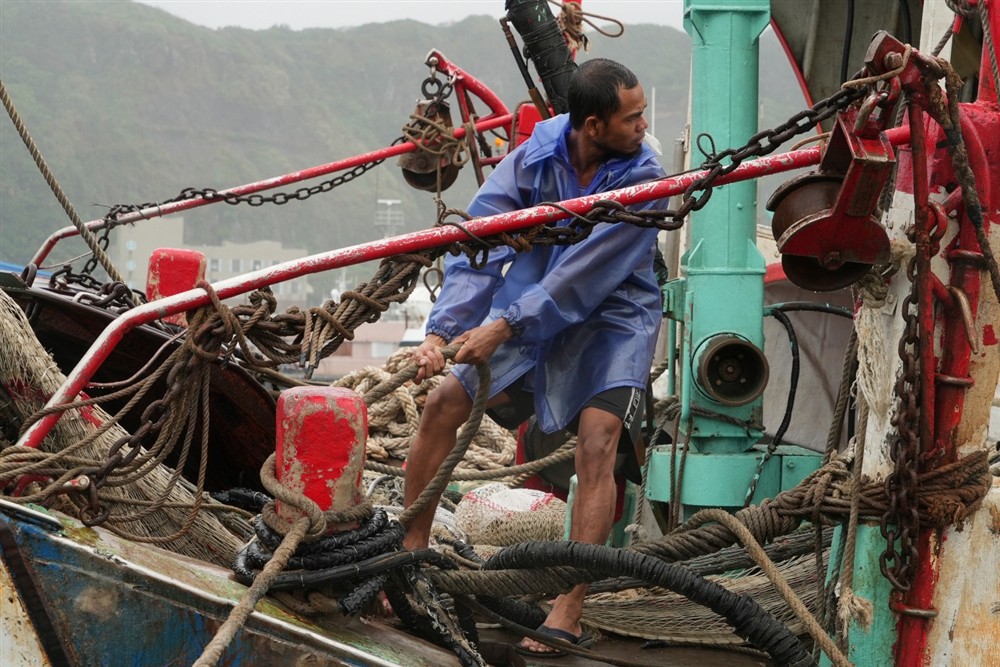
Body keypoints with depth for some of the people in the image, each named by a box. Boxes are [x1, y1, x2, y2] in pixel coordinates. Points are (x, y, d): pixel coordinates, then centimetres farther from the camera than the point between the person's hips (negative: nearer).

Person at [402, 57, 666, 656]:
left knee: (597, 438, -23)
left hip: (612, 316, -3)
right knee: (443, 405, -3)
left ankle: (569, 615, -22)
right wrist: (442, 330, -30)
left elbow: (585, 274, -27)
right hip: (529, 303, 4)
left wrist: (505, 326, -32)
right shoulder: (537, 154, -14)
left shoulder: (643, 178, -21)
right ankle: (409, 554, 14)